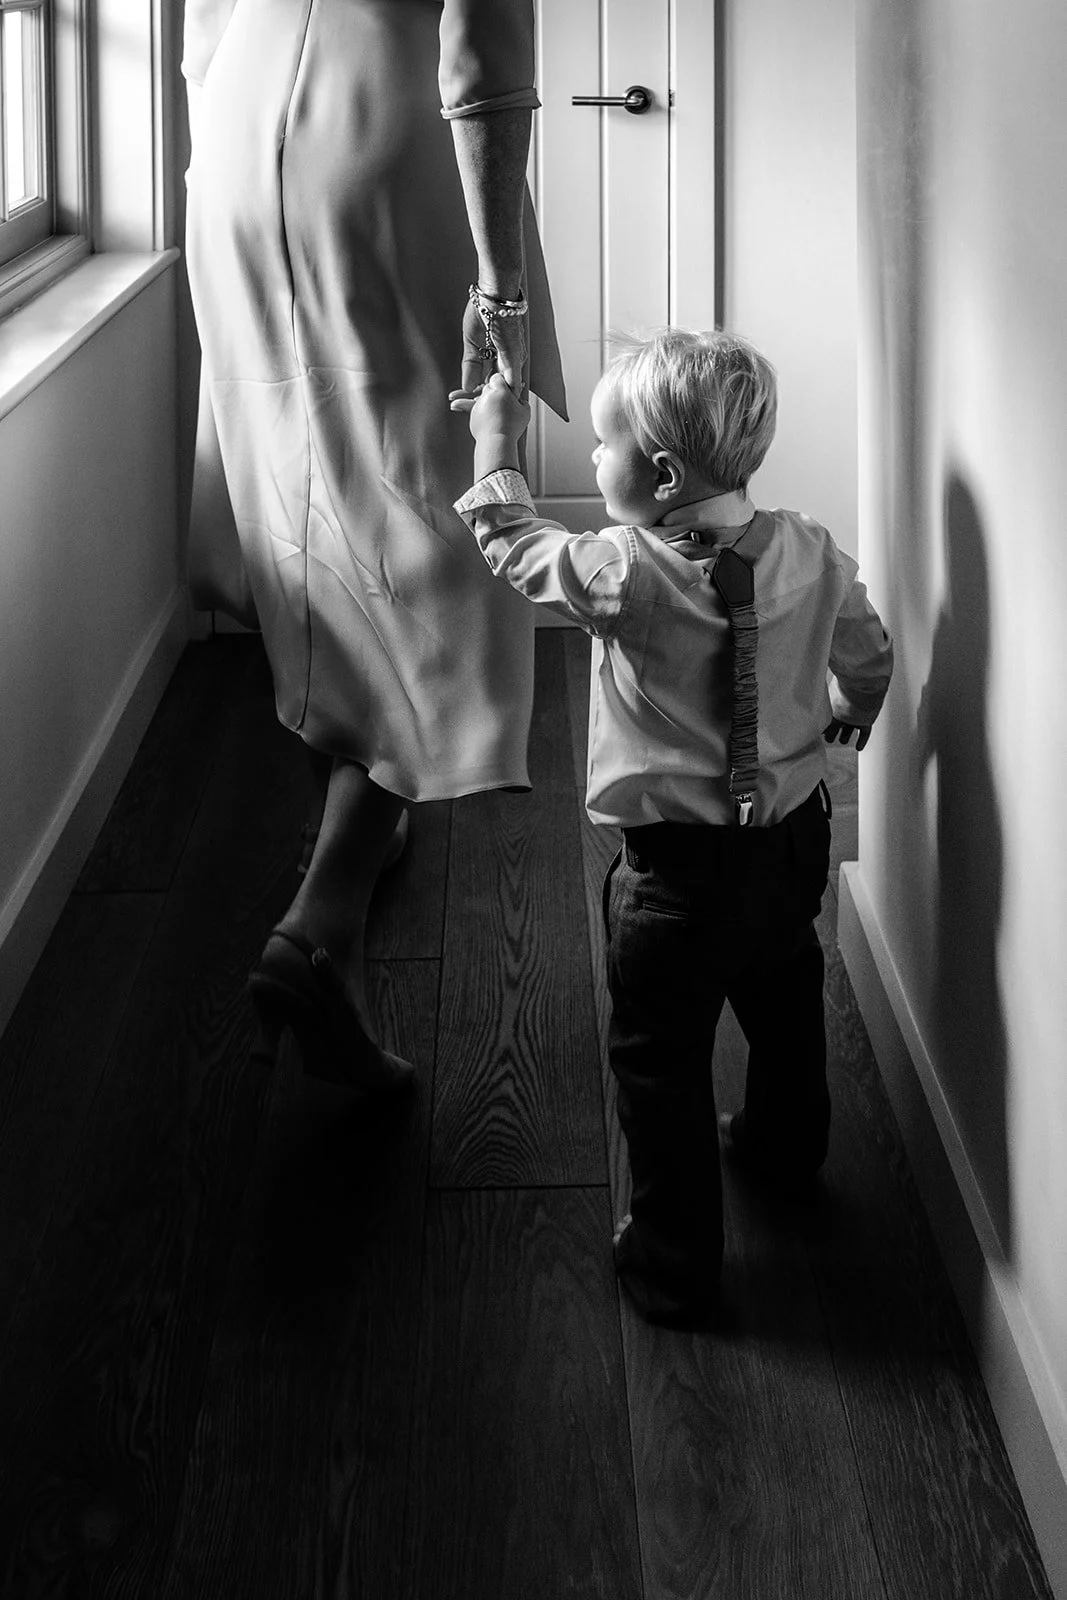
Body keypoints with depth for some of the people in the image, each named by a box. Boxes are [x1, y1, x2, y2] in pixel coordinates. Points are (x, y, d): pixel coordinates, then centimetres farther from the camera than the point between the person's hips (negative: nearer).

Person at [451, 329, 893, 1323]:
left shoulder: (624, 575, -24)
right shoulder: (810, 553, -9)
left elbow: (516, 549, -7)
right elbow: (868, 661, 7)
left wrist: (495, 444, 9)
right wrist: (842, 717, 29)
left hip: (679, 869, -6)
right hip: (794, 836, 6)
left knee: (661, 1064, 9)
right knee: (783, 1000, 31)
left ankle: (674, 1266, 19)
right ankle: (782, 1145, 56)